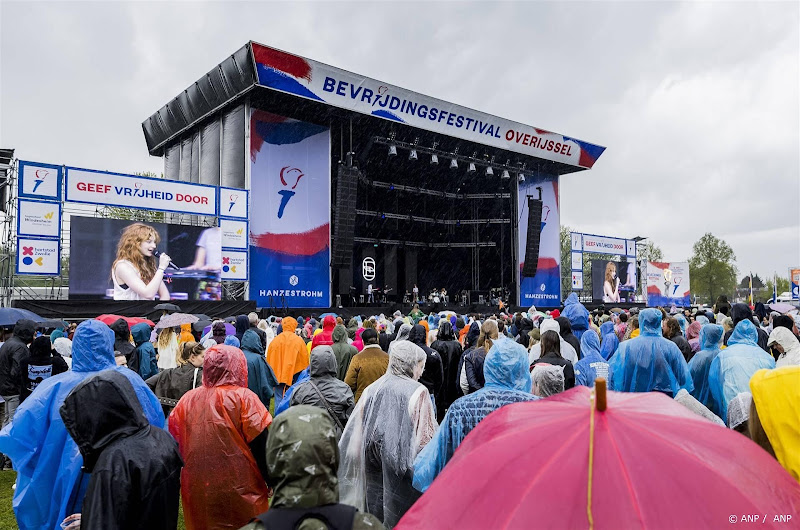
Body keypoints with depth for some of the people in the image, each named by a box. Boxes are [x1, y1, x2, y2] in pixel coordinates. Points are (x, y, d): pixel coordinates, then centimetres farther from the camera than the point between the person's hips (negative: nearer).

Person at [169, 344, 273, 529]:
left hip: (196, 490, 4)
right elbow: (260, 445, -14)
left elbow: (175, 442, 9)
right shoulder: (243, 398, -12)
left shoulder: (187, 400, 1)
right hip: (240, 491, -4)